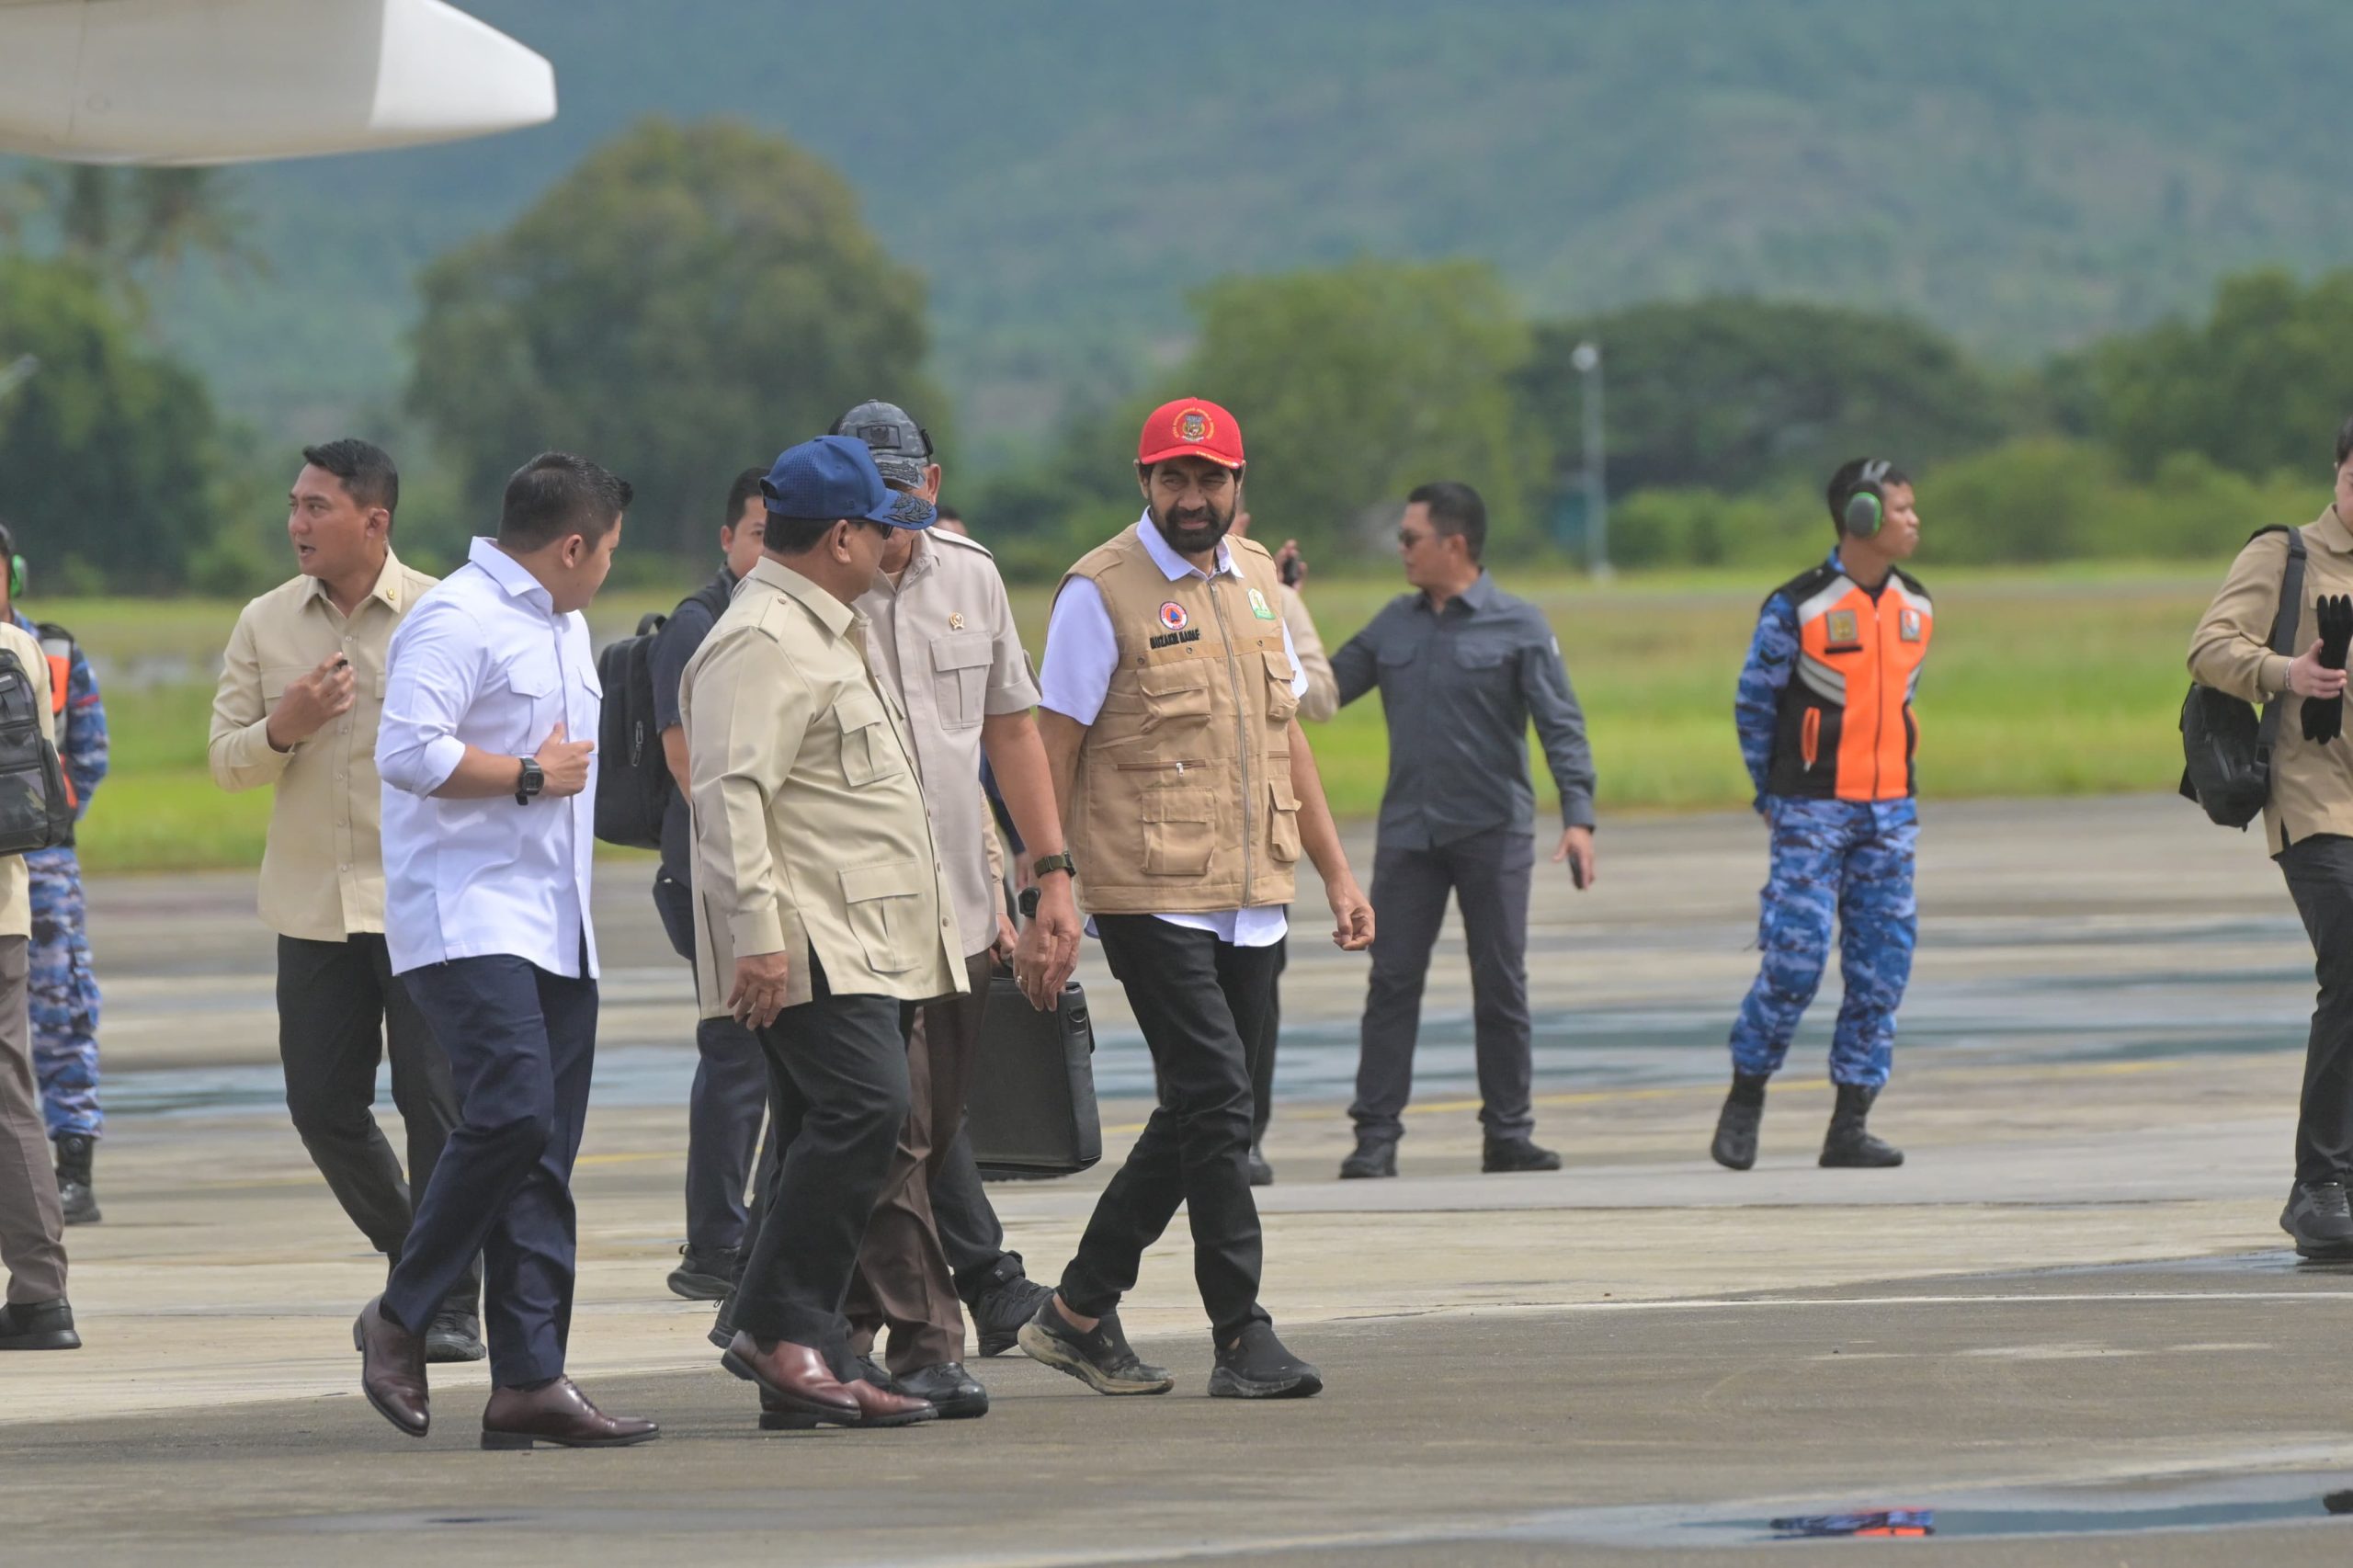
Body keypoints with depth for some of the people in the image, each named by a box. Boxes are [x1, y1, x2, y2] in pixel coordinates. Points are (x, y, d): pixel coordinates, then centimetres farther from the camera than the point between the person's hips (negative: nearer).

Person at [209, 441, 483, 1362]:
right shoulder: (265, 625, 7)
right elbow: (225, 760, 6)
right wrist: (281, 731, -15)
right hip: (313, 901, 4)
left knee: (436, 1103, -5)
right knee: (322, 1104, 3)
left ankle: (452, 1306, 3)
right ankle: (413, 1256, 26)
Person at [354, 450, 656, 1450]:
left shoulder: (564, 628, 22)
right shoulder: (457, 622, -11)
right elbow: (408, 752, -22)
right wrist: (531, 776, -14)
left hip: (555, 932, 10)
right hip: (467, 922, -10)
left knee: (544, 1154, 3)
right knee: (511, 1113, -22)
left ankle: (529, 1378, 1)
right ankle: (399, 1318, -6)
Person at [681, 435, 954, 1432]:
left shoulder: (822, 635, 23)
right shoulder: (762, 643, -12)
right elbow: (729, 792, -21)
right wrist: (756, 933, -27)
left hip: (868, 941, 11)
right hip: (809, 945, -11)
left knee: (833, 1138, 6)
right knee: (865, 1105, -22)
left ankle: (804, 1368, 5)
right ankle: (774, 1324, -18)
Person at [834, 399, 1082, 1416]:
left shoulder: (970, 578, 11)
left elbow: (1011, 730, 18)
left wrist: (1053, 875, 13)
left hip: (957, 909, 6)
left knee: (932, 1136, 9)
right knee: (895, 1132, -13)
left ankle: (845, 1330, 21)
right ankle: (925, 1347, -13)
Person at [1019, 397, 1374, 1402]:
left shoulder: (1255, 579, 14)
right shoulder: (1101, 592, -6)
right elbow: (1053, 748, -7)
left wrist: (1336, 872, 19)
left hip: (1251, 903, 7)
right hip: (1150, 897, -7)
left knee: (1196, 1116, 10)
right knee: (1216, 1104, -12)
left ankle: (1079, 1311, 21)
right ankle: (1241, 1339, -9)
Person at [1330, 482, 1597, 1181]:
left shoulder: (1518, 626, -3)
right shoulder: (1395, 625, 10)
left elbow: (1561, 725, -8)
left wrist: (1578, 816, -19)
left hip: (1493, 834, -3)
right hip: (1407, 831, 3)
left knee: (1501, 986, 3)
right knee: (1392, 981, -1)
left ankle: (1508, 1133, 10)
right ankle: (1376, 1134, 1)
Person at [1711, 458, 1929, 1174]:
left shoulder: (1916, 608, 9)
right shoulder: (1797, 607, -9)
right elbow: (1755, 701, -1)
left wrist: (1886, 781, 13)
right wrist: (1772, 793, 2)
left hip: (1889, 811, 5)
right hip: (1813, 811, -5)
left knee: (1882, 965, 1)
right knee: (1795, 959, -10)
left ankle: (1850, 1125, 6)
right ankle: (1744, 1101, 7)